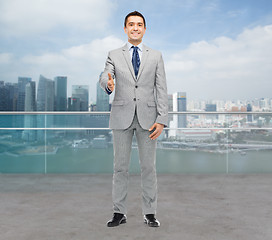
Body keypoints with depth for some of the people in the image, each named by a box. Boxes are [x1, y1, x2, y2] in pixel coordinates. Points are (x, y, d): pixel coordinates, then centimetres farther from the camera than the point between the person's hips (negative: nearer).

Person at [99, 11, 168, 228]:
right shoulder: (114, 55, 9)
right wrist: (108, 83, -34)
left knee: (148, 167, 5)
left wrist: (162, 120, -6)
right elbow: (105, 77, -8)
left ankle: (150, 213, 16)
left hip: (147, 118, 0)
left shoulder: (156, 56, 9)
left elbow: (161, 90, 3)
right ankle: (120, 213, 17)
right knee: (120, 167, 5)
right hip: (122, 116, 0)